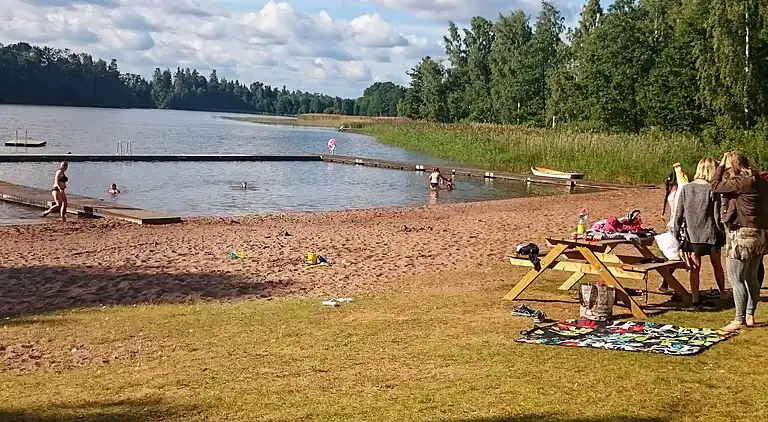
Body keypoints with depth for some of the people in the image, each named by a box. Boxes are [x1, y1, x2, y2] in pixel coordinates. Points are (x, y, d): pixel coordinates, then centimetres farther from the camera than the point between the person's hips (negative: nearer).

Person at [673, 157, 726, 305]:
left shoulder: (685, 188, -3)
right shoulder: (712, 190, -10)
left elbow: (678, 214, 0)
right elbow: (717, 216, -8)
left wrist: (676, 232, 9)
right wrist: (722, 234, 3)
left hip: (691, 235, 1)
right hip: (710, 234, -1)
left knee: (694, 268, 6)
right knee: (717, 266, 15)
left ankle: (695, 298, 2)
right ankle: (723, 295, 29)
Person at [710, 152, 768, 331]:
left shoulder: (741, 182, -18)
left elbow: (716, 186, -10)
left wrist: (721, 166, 2)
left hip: (743, 236, -9)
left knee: (736, 279, -2)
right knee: (751, 277, 17)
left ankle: (739, 320, 0)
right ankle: (750, 316, 24)